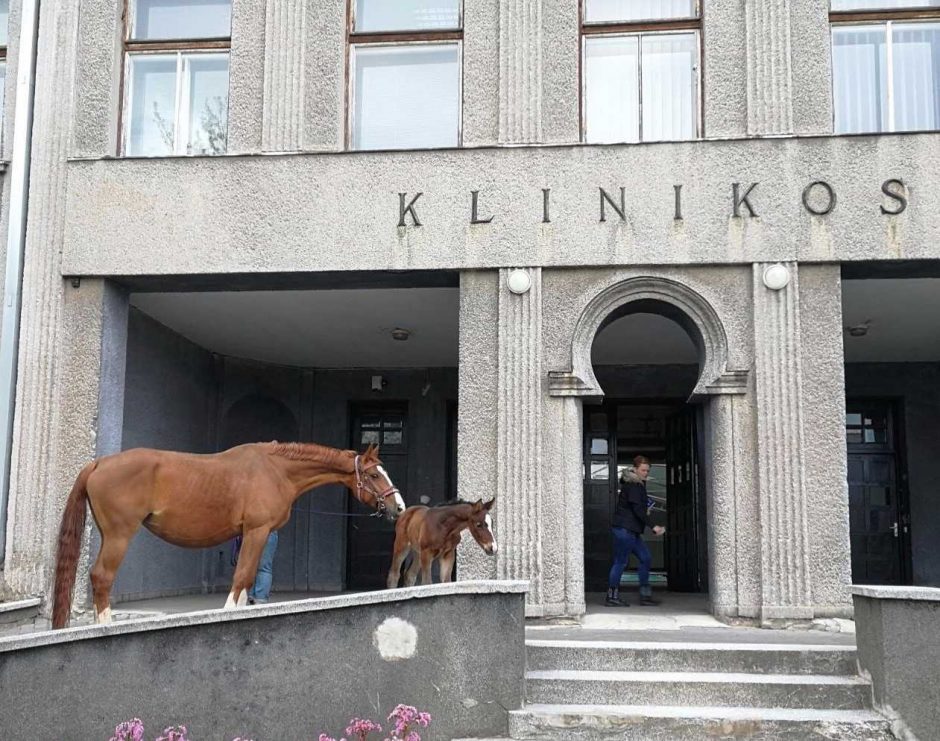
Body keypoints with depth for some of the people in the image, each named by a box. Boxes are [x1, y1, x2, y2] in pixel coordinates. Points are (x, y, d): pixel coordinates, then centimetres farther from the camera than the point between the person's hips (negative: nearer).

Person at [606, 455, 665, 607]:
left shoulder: (639, 484, 17)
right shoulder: (632, 485, -14)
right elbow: (637, 509, -21)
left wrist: (645, 509, 7)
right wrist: (652, 526, -24)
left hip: (632, 530, 10)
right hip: (624, 528, -10)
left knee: (645, 558, 9)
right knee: (621, 562, -6)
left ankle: (645, 595, 13)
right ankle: (612, 596, 0)